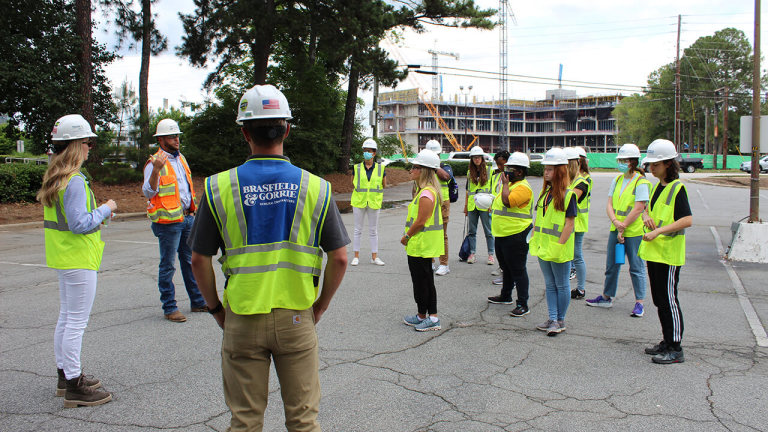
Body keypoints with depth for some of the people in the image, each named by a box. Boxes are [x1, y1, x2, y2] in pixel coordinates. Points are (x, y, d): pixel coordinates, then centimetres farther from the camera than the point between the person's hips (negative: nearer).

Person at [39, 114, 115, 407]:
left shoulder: (53, 178, 11)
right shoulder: (74, 181, -20)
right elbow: (80, 224, -23)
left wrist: (99, 213, 12)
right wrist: (105, 209, -10)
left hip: (63, 258, 10)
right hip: (78, 259, -10)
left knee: (66, 318, 18)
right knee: (77, 321, -4)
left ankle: (65, 375, 30)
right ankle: (74, 387, 4)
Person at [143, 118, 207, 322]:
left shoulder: (181, 158, 15)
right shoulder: (155, 163, -9)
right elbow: (148, 192, -19)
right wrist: (155, 170, -33)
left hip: (187, 217, 8)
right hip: (168, 221, -8)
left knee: (190, 261, 14)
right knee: (167, 265, 0)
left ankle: (198, 302, 23)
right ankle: (169, 308, 8)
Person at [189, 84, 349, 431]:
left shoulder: (219, 186, -7)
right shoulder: (315, 187, -5)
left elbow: (199, 261, -3)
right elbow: (339, 259, -4)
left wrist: (216, 308, 11)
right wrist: (319, 307, 9)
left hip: (242, 321, 0)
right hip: (297, 318, 0)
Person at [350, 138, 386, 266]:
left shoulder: (380, 168, 0)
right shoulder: (357, 168, 0)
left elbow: (384, 185, 8)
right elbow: (353, 184, 10)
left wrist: (373, 188, 5)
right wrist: (361, 190, 5)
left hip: (374, 202, 0)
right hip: (359, 202, 0)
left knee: (373, 231, 7)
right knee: (357, 230, 5)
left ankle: (374, 257, 15)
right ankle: (356, 256, 12)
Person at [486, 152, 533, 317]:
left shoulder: (523, 187, -16)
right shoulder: (511, 184, 17)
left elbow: (507, 201, -31)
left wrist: (505, 184, -18)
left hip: (516, 235, -10)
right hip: (502, 235, 10)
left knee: (518, 270, -5)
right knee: (506, 267, 22)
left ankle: (523, 304, 1)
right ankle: (506, 296, 37)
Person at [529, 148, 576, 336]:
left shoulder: (568, 195, -12)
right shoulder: (544, 192, 10)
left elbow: (570, 223, -15)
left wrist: (559, 245, -19)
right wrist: (534, 239, 9)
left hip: (559, 249, -7)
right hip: (543, 246, 7)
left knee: (561, 285, 6)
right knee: (550, 284, 13)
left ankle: (560, 321, 16)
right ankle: (552, 319, 21)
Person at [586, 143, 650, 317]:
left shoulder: (641, 182, -10)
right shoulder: (617, 180, 10)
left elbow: (638, 209, -16)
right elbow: (609, 204, 6)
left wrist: (623, 227, -14)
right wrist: (615, 221, -12)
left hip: (634, 232, -7)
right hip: (615, 229, 7)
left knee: (636, 267, 2)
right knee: (611, 265, 14)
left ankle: (639, 303, 12)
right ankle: (606, 297, 28)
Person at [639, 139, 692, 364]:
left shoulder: (677, 188, -13)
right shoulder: (657, 187, 13)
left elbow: (687, 220, -22)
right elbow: (649, 209, 26)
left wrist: (658, 231, -25)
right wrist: (646, 216, 3)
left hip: (669, 253, -9)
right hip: (653, 252, 9)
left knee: (669, 299, -4)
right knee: (659, 299, 14)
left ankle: (676, 349, 4)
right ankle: (667, 341, 25)